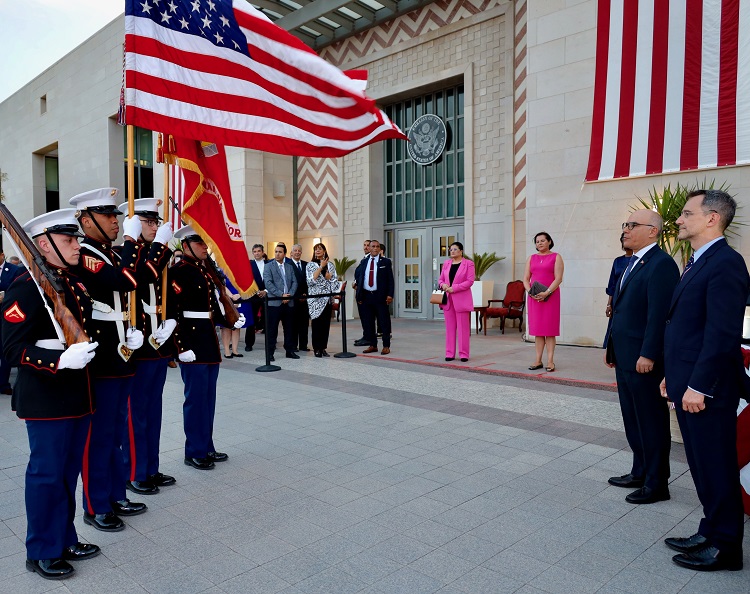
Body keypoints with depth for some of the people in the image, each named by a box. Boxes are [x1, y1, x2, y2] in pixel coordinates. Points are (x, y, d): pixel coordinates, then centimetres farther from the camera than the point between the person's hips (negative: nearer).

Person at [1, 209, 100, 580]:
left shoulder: (76, 284, 11)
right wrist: (60, 361, -31)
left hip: (78, 395, 8)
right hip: (46, 399, -8)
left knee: (69, 472, 17)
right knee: (46, 474, 5)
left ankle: (65, 540, 33)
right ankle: (42, 552, 23)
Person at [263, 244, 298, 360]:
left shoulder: (290, 267, 16)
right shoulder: (269, 266, 1)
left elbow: (294, 282, 10)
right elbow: (268, 283, -9)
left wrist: (289, 295, -7)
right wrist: (281, 295, -16)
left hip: (288, 302, 4)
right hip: (274, 302, -4)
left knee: (289, 328, 8)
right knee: (272, 329, -2)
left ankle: (290, 351, 16)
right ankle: (270, 352, 5)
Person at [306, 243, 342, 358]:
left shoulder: (330, 265, 11)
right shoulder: (310, 265, 2)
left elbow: (334, 280, 8)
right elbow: (311, 280, -12)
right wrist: (321, 267, -12)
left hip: (328, 298, 3)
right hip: (316, 298, -3)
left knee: (326, 323, 4)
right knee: (317, 323, -4)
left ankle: (323, 347, 11)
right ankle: (317, 348, 4)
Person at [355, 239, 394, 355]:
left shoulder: (385, 262, 3)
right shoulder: (363, 262, 12)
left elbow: (390, 279, 0)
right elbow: (357, 275, 20)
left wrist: (390, 295, -11)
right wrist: (359, 295, 12)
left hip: (380, 296, -4)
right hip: (366, 296, 4)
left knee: (384, 322, 0)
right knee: (367, 323, 7)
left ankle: (386, 346, 7)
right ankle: (372, 345, 17)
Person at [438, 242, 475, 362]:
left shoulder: (468, 263, -2)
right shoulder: (446, 263, 14)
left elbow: (470, 281, -10)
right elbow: (440, 279, 16)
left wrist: (454, 288, -16)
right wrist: (443, 285, -8)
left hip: (462, 300, -5)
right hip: (448, 299, 5)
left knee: (463, 328, -1)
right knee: (449, 327, 6)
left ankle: (463, 354, 5)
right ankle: (450, 353, 12)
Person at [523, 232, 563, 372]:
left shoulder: (556, 257, 3)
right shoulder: (531, 258, 15)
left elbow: (558, 278, -7)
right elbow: (526, 278, 10)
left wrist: (546, 293, -18)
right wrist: (530, 292, -8)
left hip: (550, 296, -4)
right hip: (534, 297, 4)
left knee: (550, 329, -3)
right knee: (537, 329, 4)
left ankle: (550, 361, -1)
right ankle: (538, 360, 8)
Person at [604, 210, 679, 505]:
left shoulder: (661, 264, -15)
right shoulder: (630, 263, 14)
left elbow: (659, 314, -21)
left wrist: (648, 355, -22)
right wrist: (611, 346, 16)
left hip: (644, 359, -9)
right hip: (624, 357, 9)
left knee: (651, 422, 4)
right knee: (632, 419, 18)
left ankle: (656, 484, 17)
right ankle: (640, 472, 32)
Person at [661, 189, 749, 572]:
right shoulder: (697, 263, 15)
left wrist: (699, 386, -21)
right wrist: (672, 375, 17)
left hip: (707, 389, -9)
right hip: (688, 386, 9)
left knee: (716, 467, 4)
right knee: (701, 465, 18)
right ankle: (710, 533, 31)